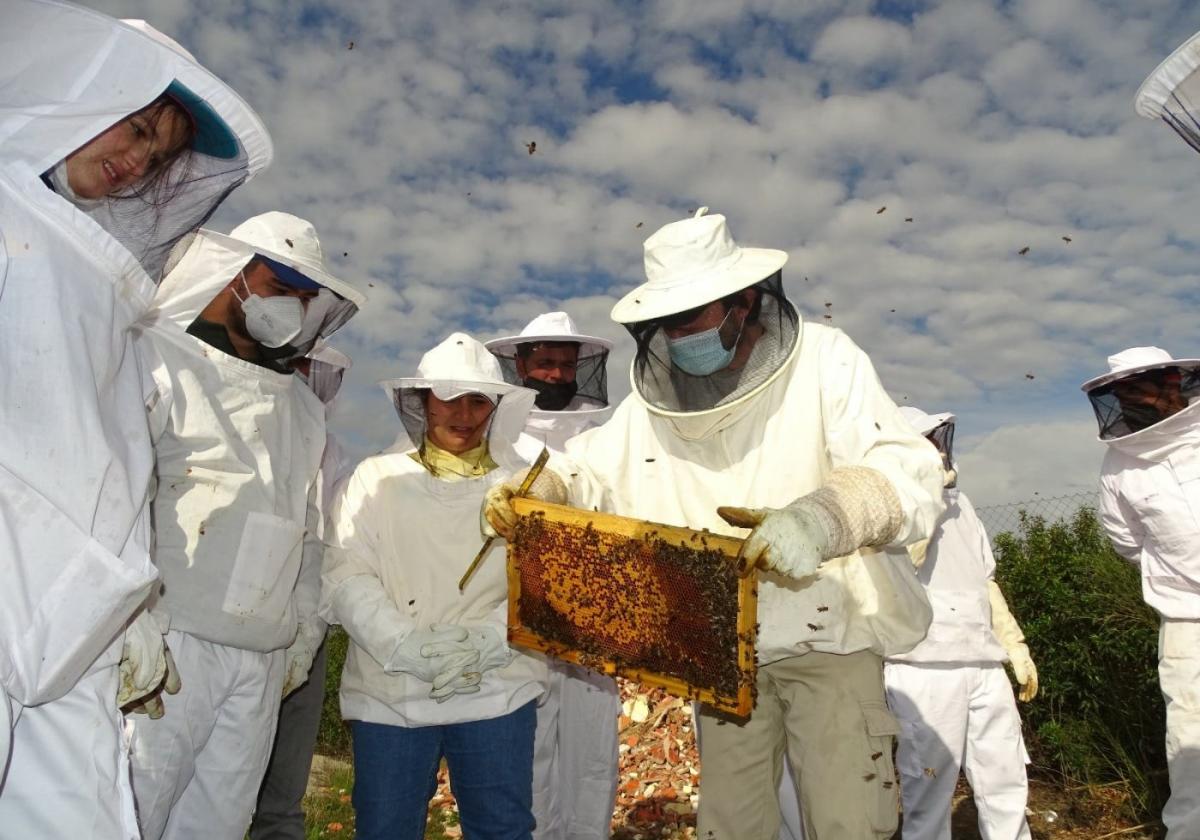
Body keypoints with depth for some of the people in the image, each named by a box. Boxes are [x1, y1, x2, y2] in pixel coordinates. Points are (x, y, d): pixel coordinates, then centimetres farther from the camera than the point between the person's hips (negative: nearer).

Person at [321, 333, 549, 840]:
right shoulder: (376, 477, 6)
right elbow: (344, 577, -3)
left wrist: (487, 641, -17)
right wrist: (407, 646, -18)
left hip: (498, 693, 1)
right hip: (389, 693, 0)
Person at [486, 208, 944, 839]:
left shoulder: (824, 361, -13)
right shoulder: (652, 399, 1)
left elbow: (911, 475, -23)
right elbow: (585, 471, 10)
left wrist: (820, 518, -42)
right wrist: (526, 493, -12)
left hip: (830, 639, -3)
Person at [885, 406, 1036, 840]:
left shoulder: (959, 502, 16)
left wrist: (1015, 645, 21)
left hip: (984, 666, 7)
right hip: (924, 670, -7)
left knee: (1006, 780, 14)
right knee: (929, 788, 1)